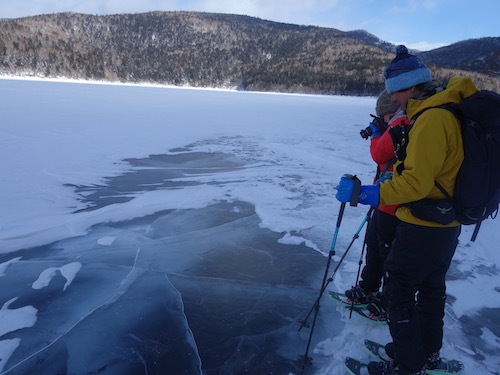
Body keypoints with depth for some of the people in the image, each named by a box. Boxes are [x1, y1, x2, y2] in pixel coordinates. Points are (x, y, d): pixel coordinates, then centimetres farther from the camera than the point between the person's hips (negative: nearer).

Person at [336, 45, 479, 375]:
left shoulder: (431, 119, -24)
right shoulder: (448, 111, 8)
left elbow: (415, 182, -28)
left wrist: (364, 193, -27)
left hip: (423, 227, -10)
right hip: (447, 226, 10)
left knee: (398, 294, 5)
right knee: (431, 288, 23)